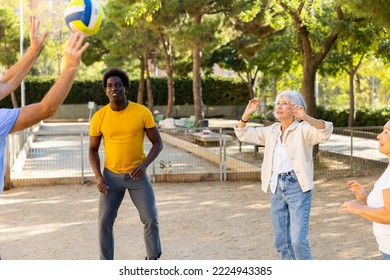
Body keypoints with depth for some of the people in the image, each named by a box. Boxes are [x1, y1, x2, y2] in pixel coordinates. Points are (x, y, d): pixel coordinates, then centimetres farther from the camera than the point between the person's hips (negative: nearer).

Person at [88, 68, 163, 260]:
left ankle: (153, 260, 19)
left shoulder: (142, 112, -11)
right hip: (111, 176, 1)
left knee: (151, 219, -3)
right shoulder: (99, 117, -7)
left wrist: (144, 164, -19)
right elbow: (93, 150, 3)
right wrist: (98, 176, -10)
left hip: (137, 175, -1)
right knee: (105, 221, -1)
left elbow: (157, 143, -3)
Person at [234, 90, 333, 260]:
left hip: (298, 188, -6)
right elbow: (243, 134, 16)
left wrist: (305, 117, -37)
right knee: (280, 240, 11)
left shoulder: (303, 129, -6)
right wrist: (247, 114, -1)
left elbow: (326, 131, -23)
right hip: (277, 188, 6)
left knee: (298, 239, -13)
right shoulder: (271, 131, 11)